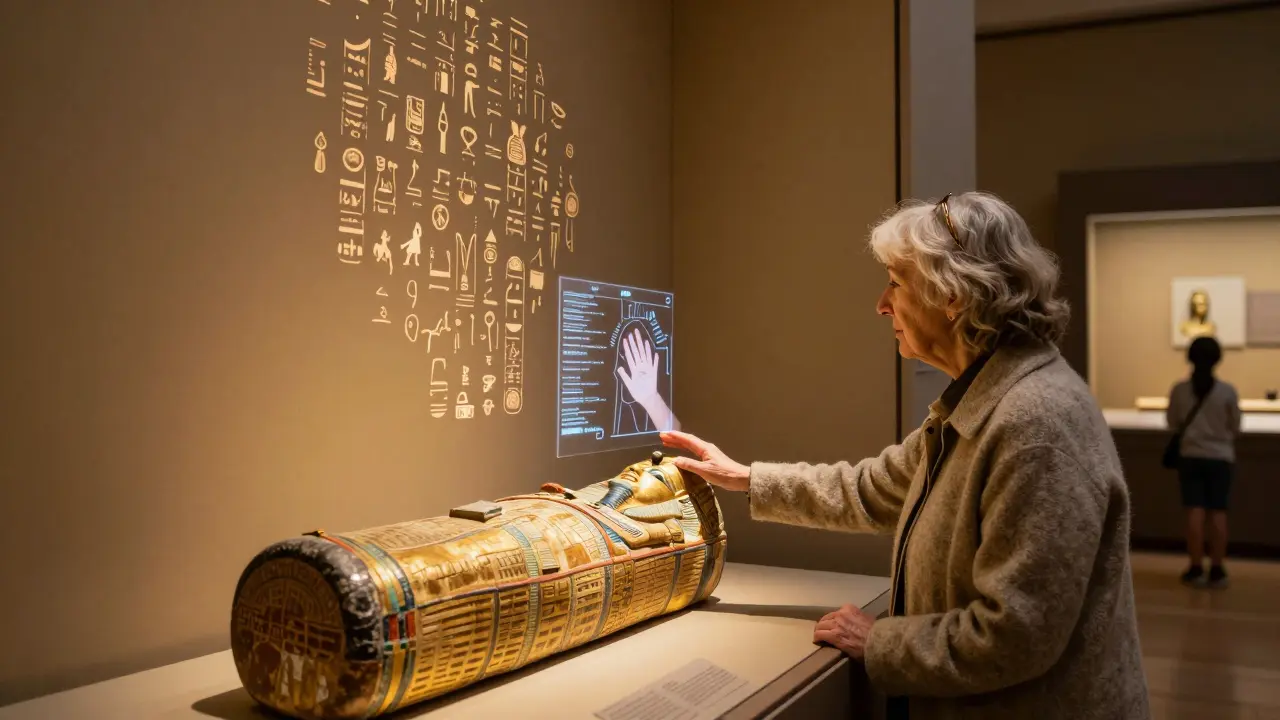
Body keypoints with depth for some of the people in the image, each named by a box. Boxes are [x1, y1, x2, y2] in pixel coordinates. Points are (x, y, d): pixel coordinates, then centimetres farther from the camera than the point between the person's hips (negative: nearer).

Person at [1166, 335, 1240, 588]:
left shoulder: (1180, 390, -7)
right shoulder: (1228, 391, -9)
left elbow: (1172, 422, 4)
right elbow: (1235, 426, 1)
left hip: (1190, 456, 1)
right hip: (1220, 456, 0)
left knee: (1195, 511, 3)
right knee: (1218, 512, 4)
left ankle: (1196, 569, 5)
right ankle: (1217, 570, 7)